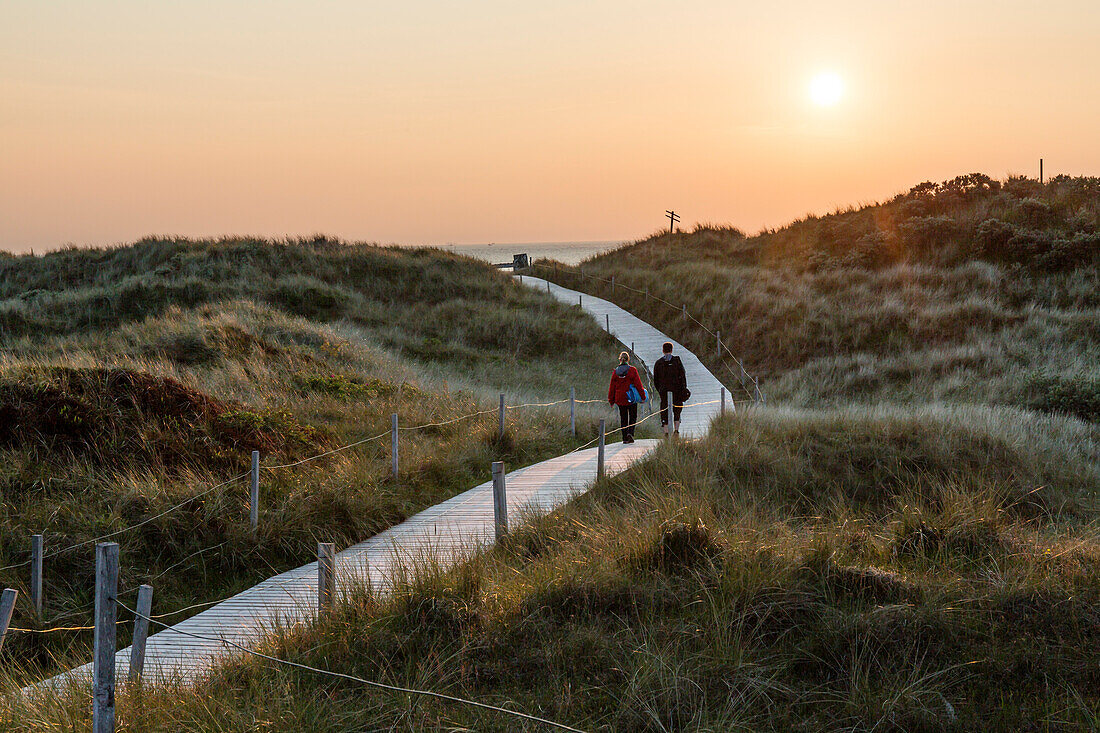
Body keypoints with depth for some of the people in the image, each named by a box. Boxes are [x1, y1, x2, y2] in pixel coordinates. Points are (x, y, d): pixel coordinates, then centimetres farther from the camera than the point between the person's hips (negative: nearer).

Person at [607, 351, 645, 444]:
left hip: (620, 399, 3)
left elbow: (612, 387, 6)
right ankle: (630, 433, -13)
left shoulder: (615, 372, 1)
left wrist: (611, 400, 13)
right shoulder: (632, 370, -9)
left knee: (623, 418, 11)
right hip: (631, 399, -3)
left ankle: (625, 438, 9)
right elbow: (638, 384, -7)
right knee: (633, 417, 9)